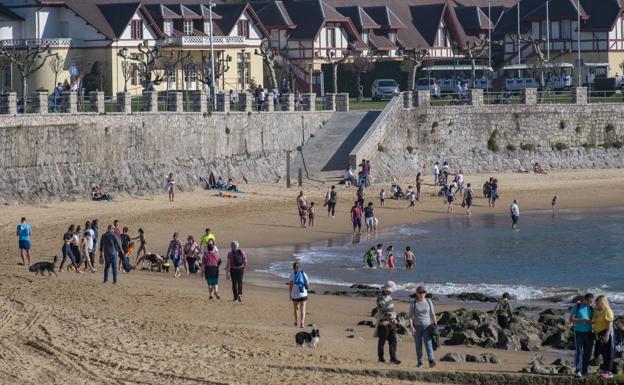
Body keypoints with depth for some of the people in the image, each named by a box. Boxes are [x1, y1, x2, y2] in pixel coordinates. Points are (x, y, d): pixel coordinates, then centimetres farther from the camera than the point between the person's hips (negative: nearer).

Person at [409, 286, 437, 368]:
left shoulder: (428, 301, 0)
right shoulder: (413, 303, -4)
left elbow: (432, 314, 5)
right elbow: (411, 316, -6)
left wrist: (435, 325, -1)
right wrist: (411, 327, -16)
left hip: (427, 327, 0)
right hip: (417, 327, 0)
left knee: (428, 343, -15)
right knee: (418, 346, 5)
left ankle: (431, 362, -28)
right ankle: (420, 363, 18)